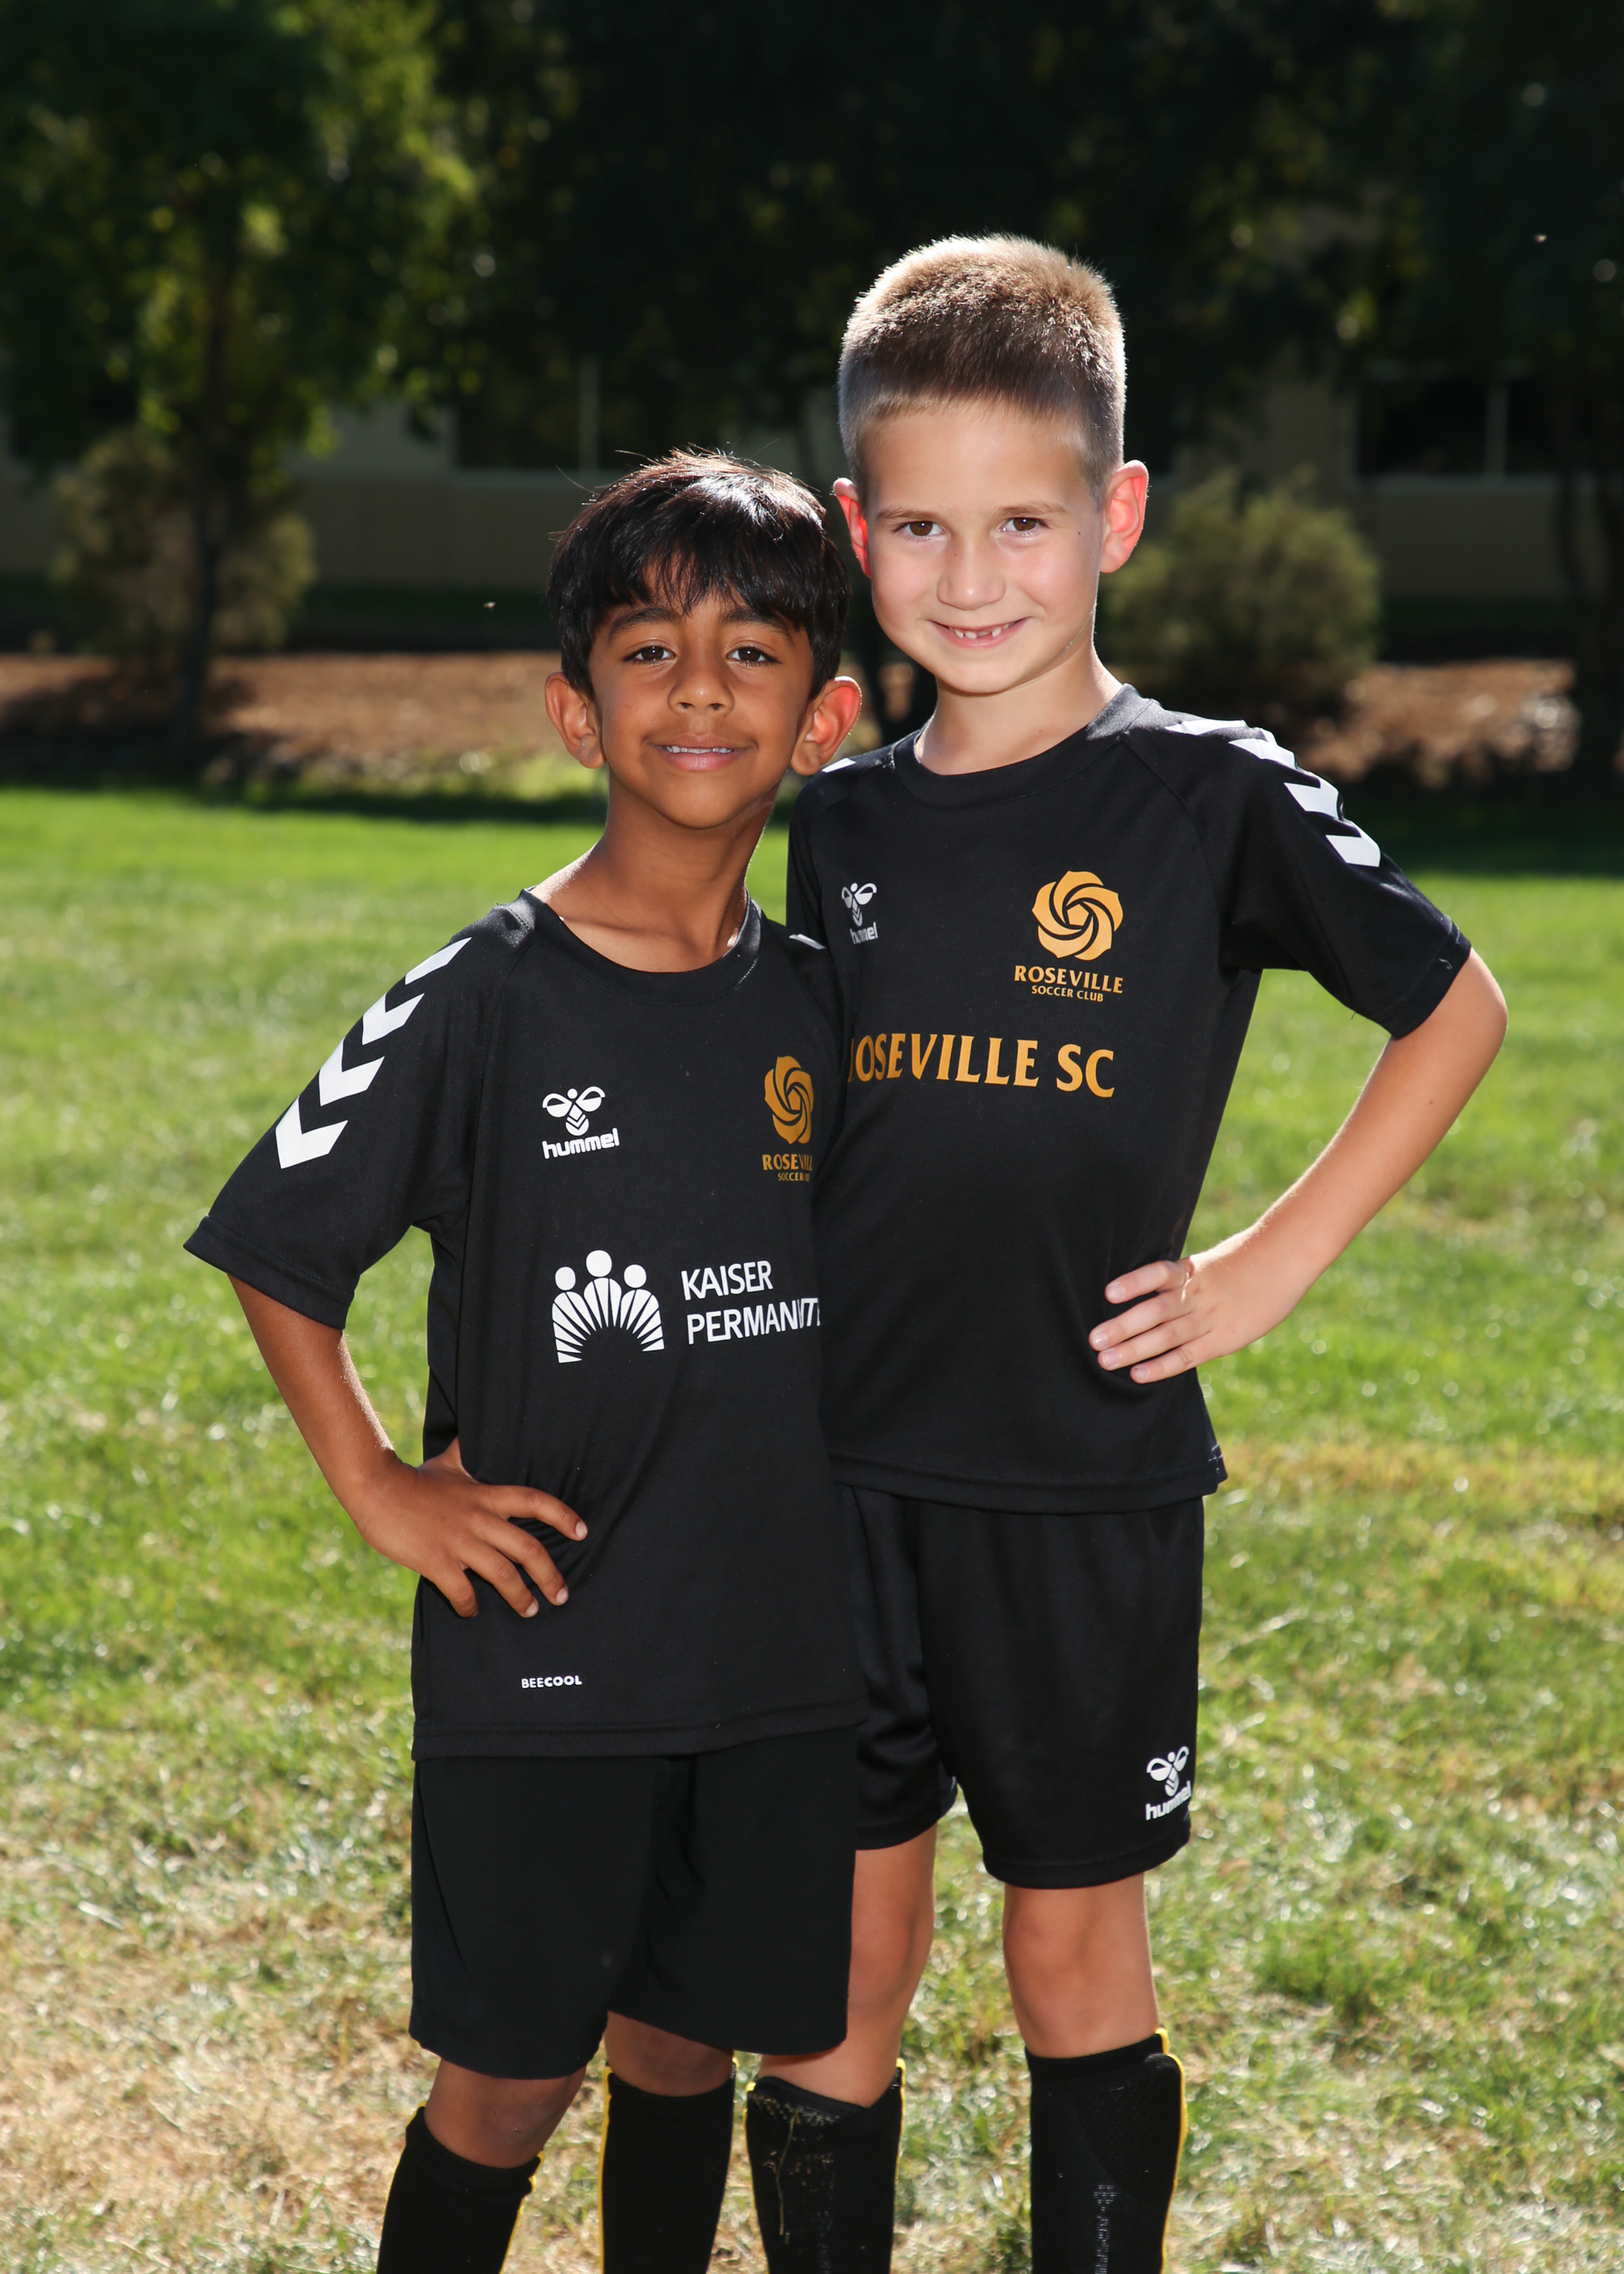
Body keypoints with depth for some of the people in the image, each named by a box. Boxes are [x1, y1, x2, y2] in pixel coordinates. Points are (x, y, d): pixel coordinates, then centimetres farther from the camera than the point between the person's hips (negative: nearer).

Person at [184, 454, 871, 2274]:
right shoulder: (483, 1001, -11)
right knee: (511, 2076, 5)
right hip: (545, 1651, -4)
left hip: (778, 1645, 4)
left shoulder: (816, 998, 2)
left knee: (685, 2047, 14)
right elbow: (278, 1257, -3)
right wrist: (378, 1492, -6)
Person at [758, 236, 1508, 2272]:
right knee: (833, 1969, 8)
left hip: (1085, 1488, -3)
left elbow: (1456, 1013, 2)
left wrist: (1274, 1266, -4)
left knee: (1077, 1953, 8)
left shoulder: (1213, 798, -8)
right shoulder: (843, 823, 5)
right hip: (843, 1481, 3)